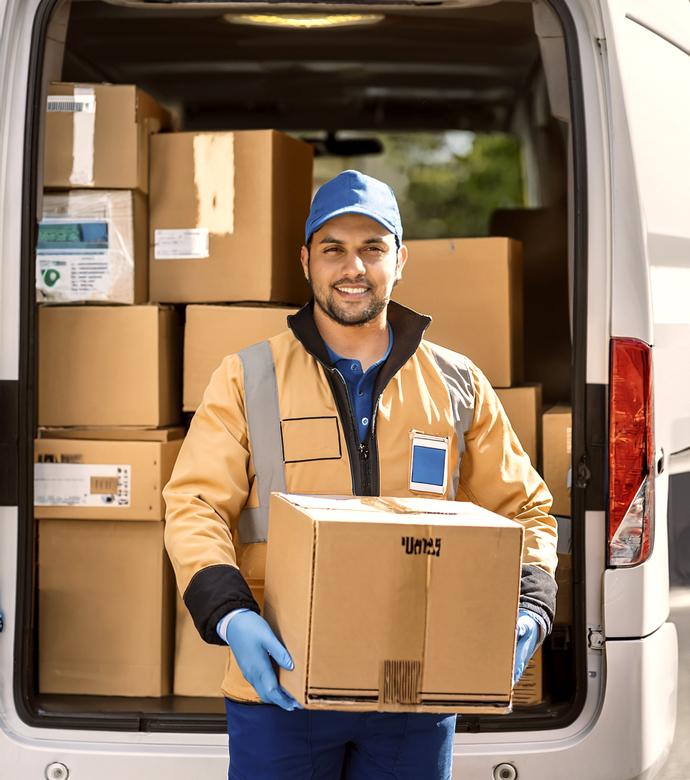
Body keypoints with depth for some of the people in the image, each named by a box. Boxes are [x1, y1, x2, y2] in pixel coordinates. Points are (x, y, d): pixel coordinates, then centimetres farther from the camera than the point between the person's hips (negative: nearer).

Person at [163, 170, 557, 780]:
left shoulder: (460, 386, 10)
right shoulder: (247, 380, 4)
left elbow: (521, 509, 13)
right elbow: (195, 507, -3)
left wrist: (529, 611, -6)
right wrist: (229, 615, -21)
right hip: (281, 685, -1)